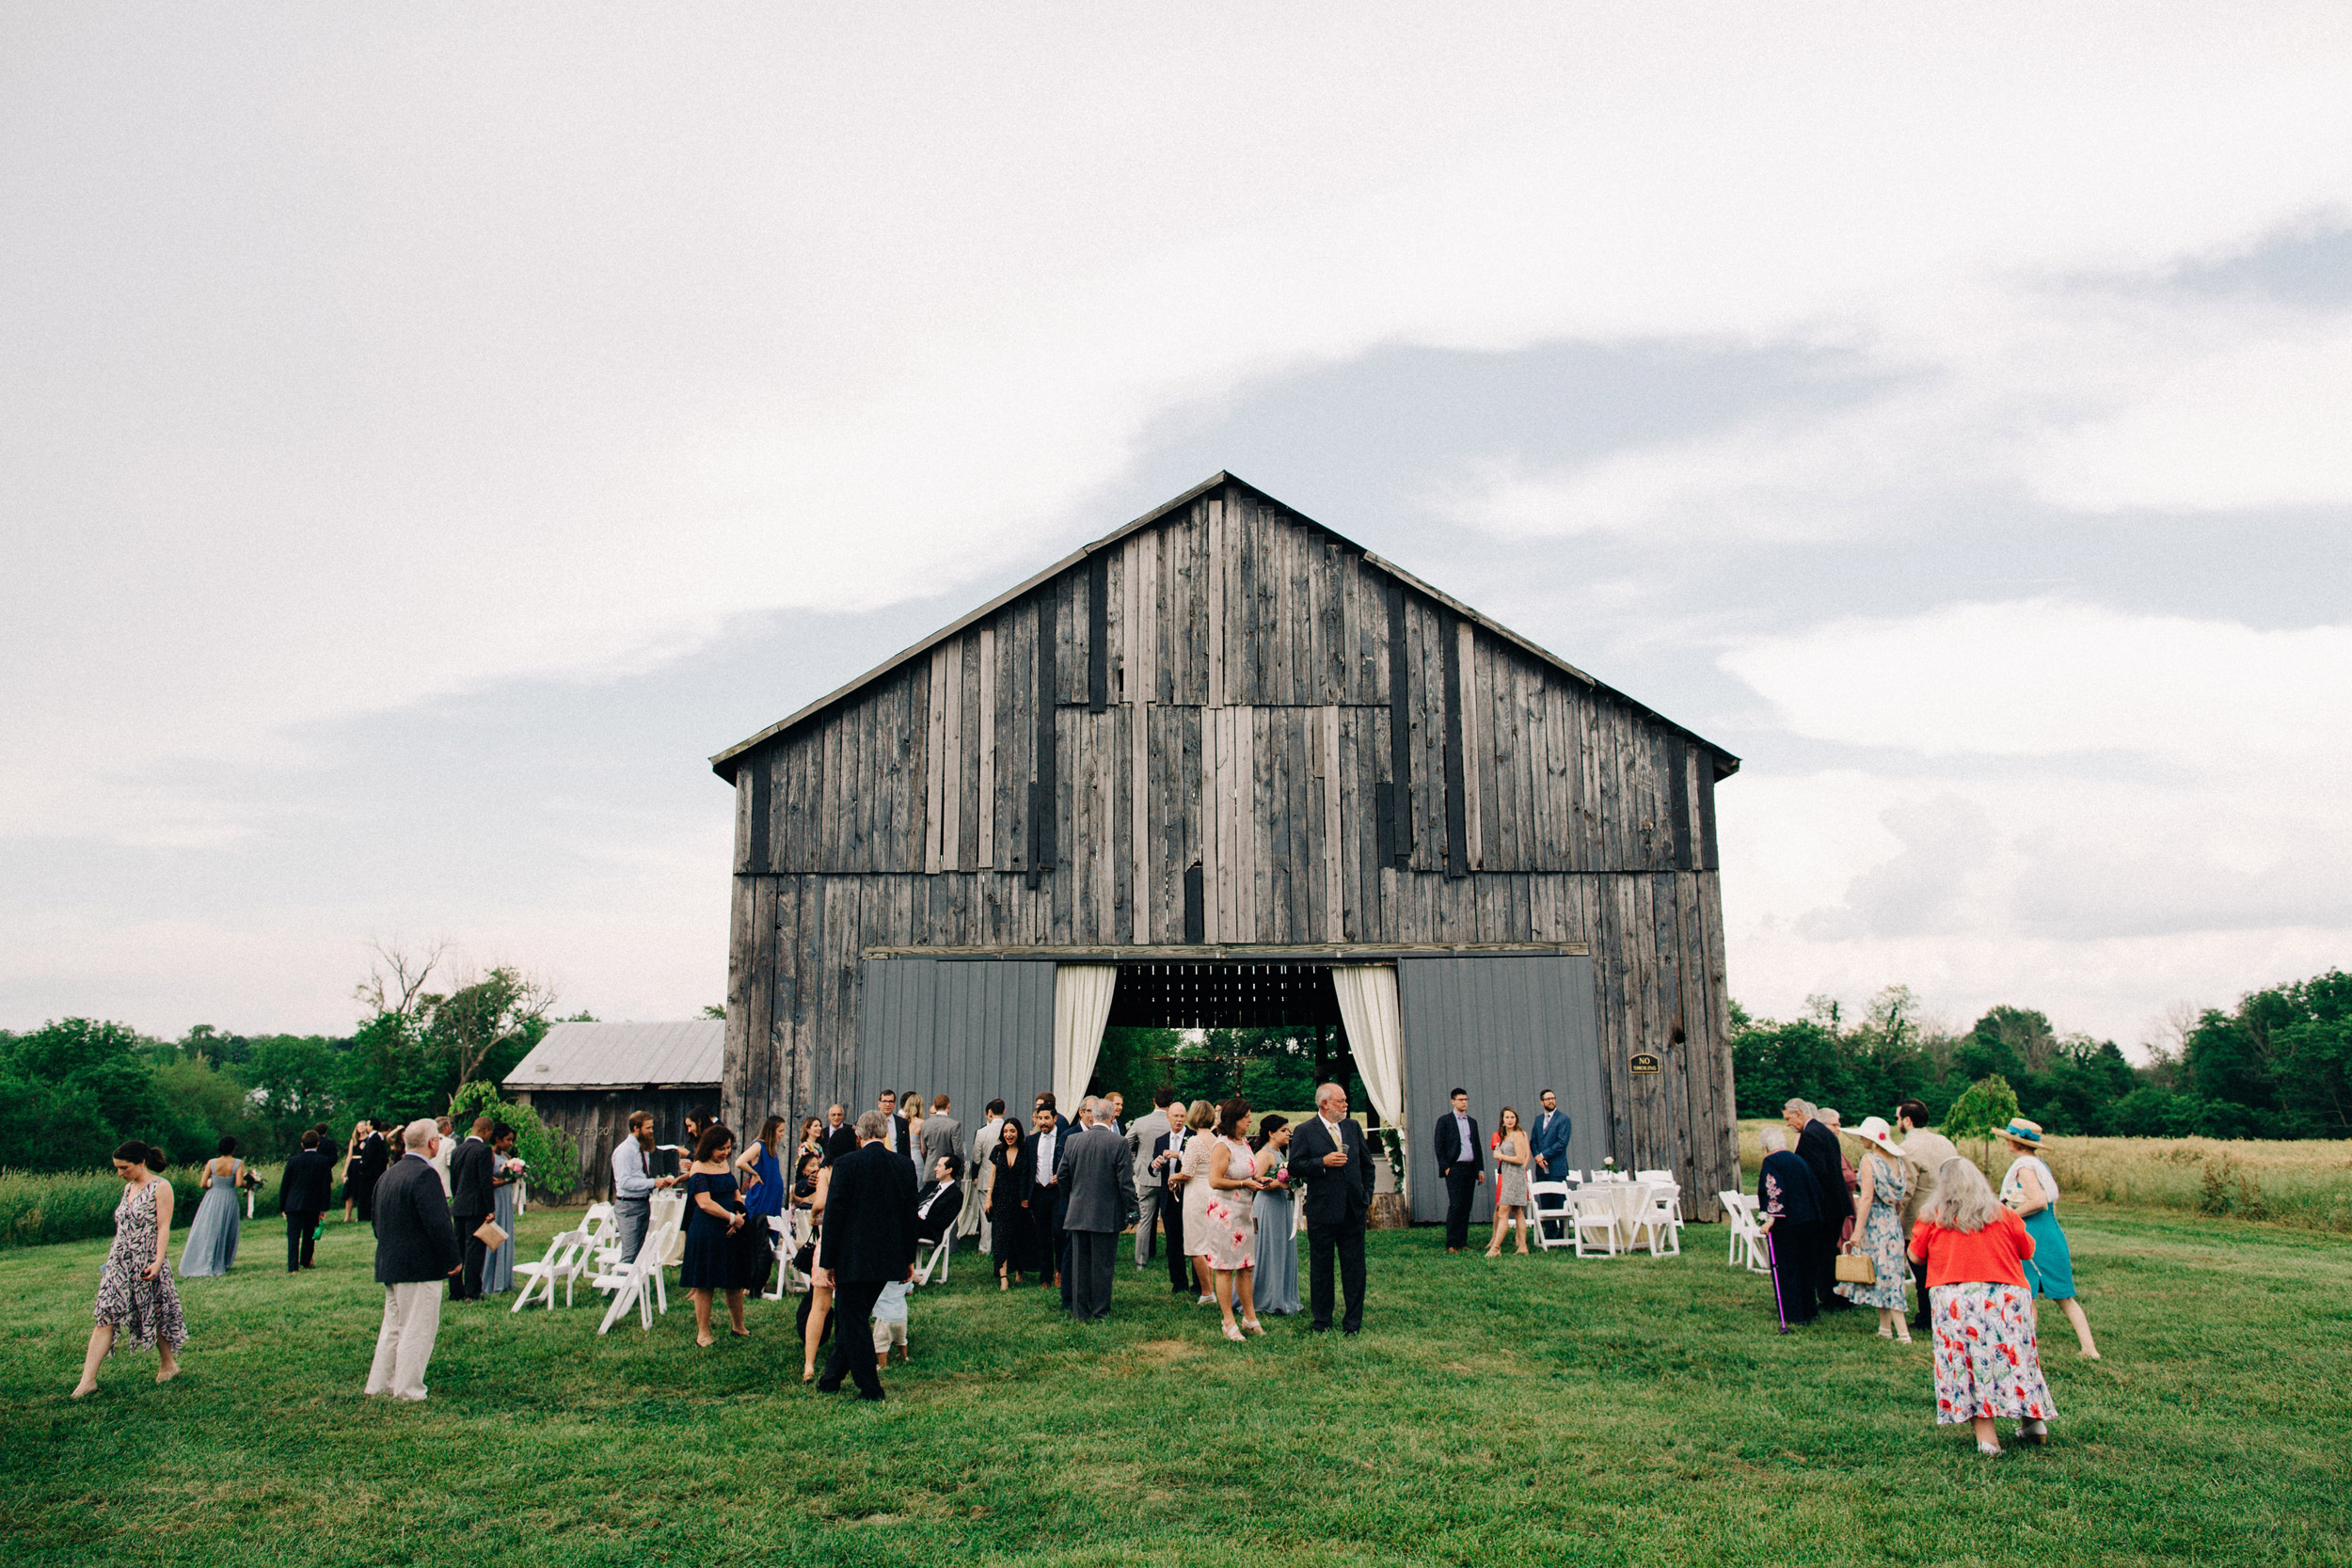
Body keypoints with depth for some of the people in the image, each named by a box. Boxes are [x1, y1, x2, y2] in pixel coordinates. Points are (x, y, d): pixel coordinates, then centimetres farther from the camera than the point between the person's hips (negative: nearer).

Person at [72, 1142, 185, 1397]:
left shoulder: (160, 1187, -8)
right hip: (119, 1261, 6)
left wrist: (158, 1262, -22)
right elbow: (125, 1227, 20)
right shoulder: (128, 1188, 13)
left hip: (147, 1263, -6)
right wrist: (114, 1258, 20)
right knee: (104, 1317, -4)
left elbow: (163, 1228, -13)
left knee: (156, 1316, 6)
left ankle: (168, 1364, 24)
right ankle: (88, 1379, -7)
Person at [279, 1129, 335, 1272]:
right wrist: (324, 1208, 1)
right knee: (309, 1234, 18)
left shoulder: (293, 1161, 0)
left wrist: (282, 1207, 11)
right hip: (314, 1205, 1)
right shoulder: (324, 1162, -1)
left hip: (293, 1204, -1)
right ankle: (305, 1262, 30)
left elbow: (284, 1185, 3)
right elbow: (327, 1186, -3)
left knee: (293, 1236, -2)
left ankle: (292, 1267, -12)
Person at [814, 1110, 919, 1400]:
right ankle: (830, 1379, 29)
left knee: (853, 1322, 6)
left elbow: (833, 1214, -10)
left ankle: (870, 1389, 7)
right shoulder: (905, 1166, 1)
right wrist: (908, 1259, 16)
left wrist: (827, 1262, -3)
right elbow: (910, 1215, 7)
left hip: (853, 1259, -5)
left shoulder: (846, 1165, -12)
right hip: (888, 1257, 6)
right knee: (853, 1320, 19)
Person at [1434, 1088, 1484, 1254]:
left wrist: (1480, 1169, 12)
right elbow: (1439, 1145, -3)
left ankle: (1462, 1242, 11)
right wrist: (1445, 1167, -10)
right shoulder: (1444, 1120, 0)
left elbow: (1478, 1146, 19)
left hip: (1470, 1169, 5)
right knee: (1455, 1205, -11)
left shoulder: (1472, 1121, 16)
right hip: (1454, 1169, -5)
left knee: (1466, 1207, 6)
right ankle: (1451, 1244, -8)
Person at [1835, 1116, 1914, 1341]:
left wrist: (1857, 1230, -16)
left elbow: (1867, 1197, -17)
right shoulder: (1899, 1161, 7)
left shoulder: (1869, 1160, -13)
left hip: (1874, 1221, -7)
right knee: (1888, 1275, 15)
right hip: (1893, 1222, 7)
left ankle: (1903, 1333, -5)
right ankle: (1886, 1328, 19)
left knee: (1883, 1276, -2)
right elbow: (1901, 1199, 11)